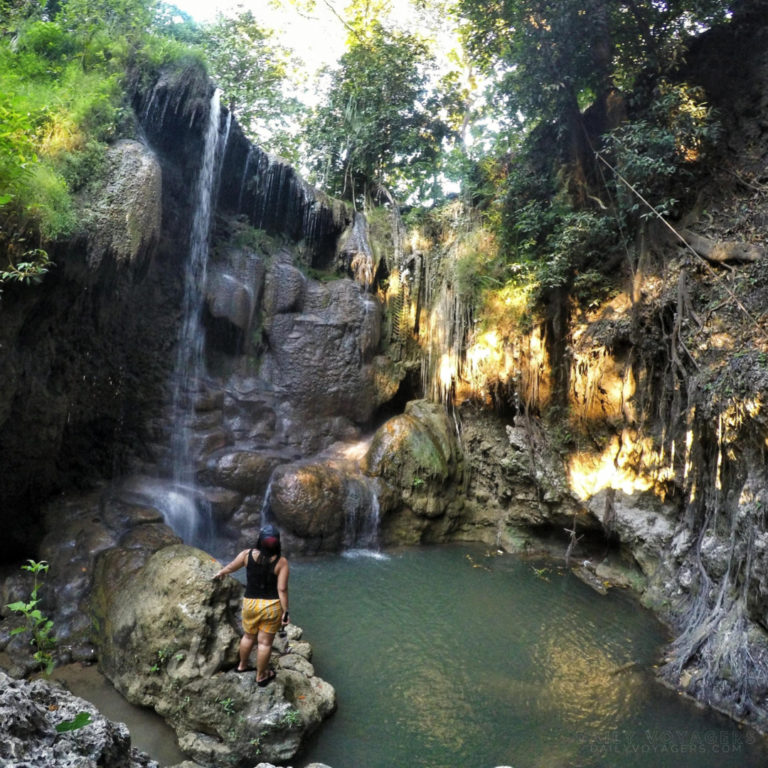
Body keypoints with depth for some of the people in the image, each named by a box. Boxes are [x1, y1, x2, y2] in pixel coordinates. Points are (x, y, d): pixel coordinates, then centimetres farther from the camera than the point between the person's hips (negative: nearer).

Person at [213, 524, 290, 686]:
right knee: (265, 642, 12)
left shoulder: (247, 554, -10)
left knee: (248, 636, 25)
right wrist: (285, 612, -7)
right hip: (272, 606, -3)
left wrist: (221, 573, 28)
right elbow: (282, 589, -17)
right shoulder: (281, 562, -16)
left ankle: (242, 666, 45)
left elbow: (231, 567, 7)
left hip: (250, 603, 3)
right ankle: (261, 676, 28)